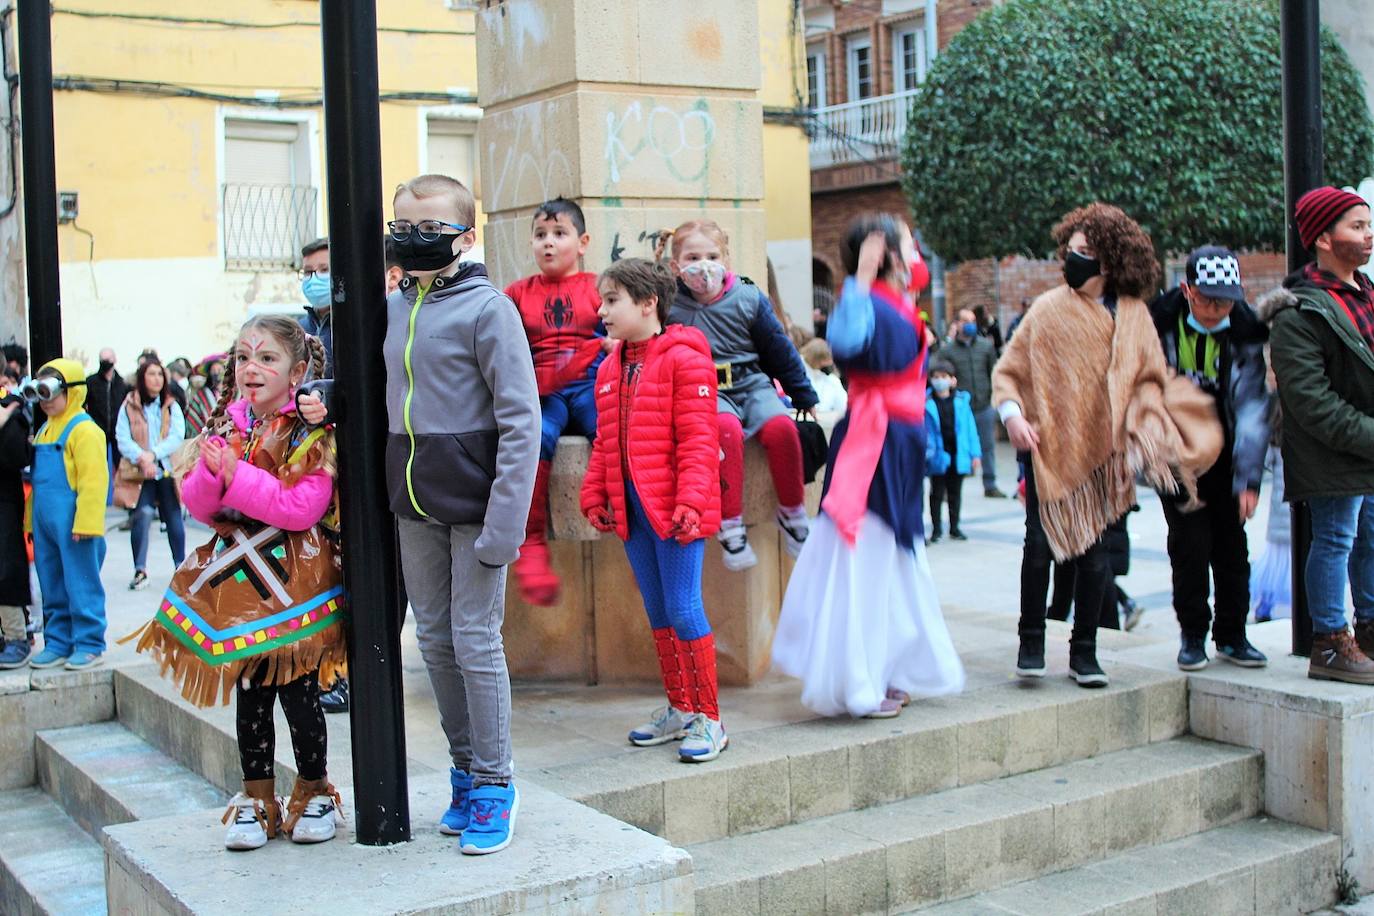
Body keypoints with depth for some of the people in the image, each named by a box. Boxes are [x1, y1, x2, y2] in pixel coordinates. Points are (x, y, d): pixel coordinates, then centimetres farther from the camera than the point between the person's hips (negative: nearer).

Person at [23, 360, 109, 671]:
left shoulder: (84, 430, -12)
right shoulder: (44, 430, 16)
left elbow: (93, 480, -17)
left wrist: (86, 523, -21)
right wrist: (32, 520, 17)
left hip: (72, 524, -9)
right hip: (45, 522, 9)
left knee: (81, 586, -1)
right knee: (53, 590, 14)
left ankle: (89, 645, 6)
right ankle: (58, 643, 22)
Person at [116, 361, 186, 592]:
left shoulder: (172, 406, 8)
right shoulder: (129, 406, 2)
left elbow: (177, 436, -4)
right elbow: (122, 439, -5)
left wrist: (153, 454, -16)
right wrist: (142, 458, -19)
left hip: (168, 469, 2)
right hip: (141, 472, -2)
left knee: (174, 519, 6)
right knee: (142, 517, -13)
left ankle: (181, 567, 19)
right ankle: (140, 571, -5)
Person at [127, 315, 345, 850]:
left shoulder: (311, 432, -8)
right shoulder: (226, 427, 9)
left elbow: (303, 508, -20)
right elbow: (199, 507, 8)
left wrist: (236, 473, -20)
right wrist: (210, 472, -13)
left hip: (294, 580, -5)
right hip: (236, 580, 5)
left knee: (298, 694, 0)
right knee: (249, 694, 10)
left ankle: (314, 794, 20)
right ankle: (257, 801, 22)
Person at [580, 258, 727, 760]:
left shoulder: (683, 359, -10)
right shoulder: (611, 369, 14)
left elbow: (697, 439, -14)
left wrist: (690, 501, -21)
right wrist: (595, 494, 12)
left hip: (675, 508, -8)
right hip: (632, 508, 8)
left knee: (683, 610, -5)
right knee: (657, 612, 14)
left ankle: (708, 719, 6)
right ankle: (679, 709, 25)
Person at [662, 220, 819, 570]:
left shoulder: (748, 299, 4)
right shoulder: (668, 304, 0)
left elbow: (779, 350, 13)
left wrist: (805, 396, 17)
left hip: (751, 384, 2)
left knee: (780, 426, -26)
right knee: (727, 428, -34)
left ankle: (792, 512, -3)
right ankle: (729, 524, -26)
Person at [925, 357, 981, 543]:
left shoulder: (961, 401, 0)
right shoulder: (926, 403, -8)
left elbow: (970, 428, 3)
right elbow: (922, 429, -6)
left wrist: (975, 453, 1)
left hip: (958, 455, 3)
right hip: (938, 456, -3)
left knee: (955, 493, 14)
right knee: (937, 493, 7)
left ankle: (954, 527, 26)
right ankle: (936, 529, 16)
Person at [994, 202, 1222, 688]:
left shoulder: (1134, 316, 3)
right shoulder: (1048, 308, -2)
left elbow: (1151, 380, 10)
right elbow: (1009, 369, 2)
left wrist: (1141, 424, -8)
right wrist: (1012, 412, -15)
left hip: (1101, 452, 2)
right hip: (1046, 448, -1)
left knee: (1093, 552, 4)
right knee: (1040, 543, -5)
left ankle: (1084, 651, 16)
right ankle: (1031, 640, 12)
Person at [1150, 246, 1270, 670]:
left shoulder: (1244, 332, -11)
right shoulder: (1160, 323, -13)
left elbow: (1251, 407, -14)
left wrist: (1248, 478, -19)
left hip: (1224, 455, 1)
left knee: (1231, 543, 5)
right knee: (1190, 543, -6)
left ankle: (1232, 635, 19)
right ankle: (1192, 635, 8)